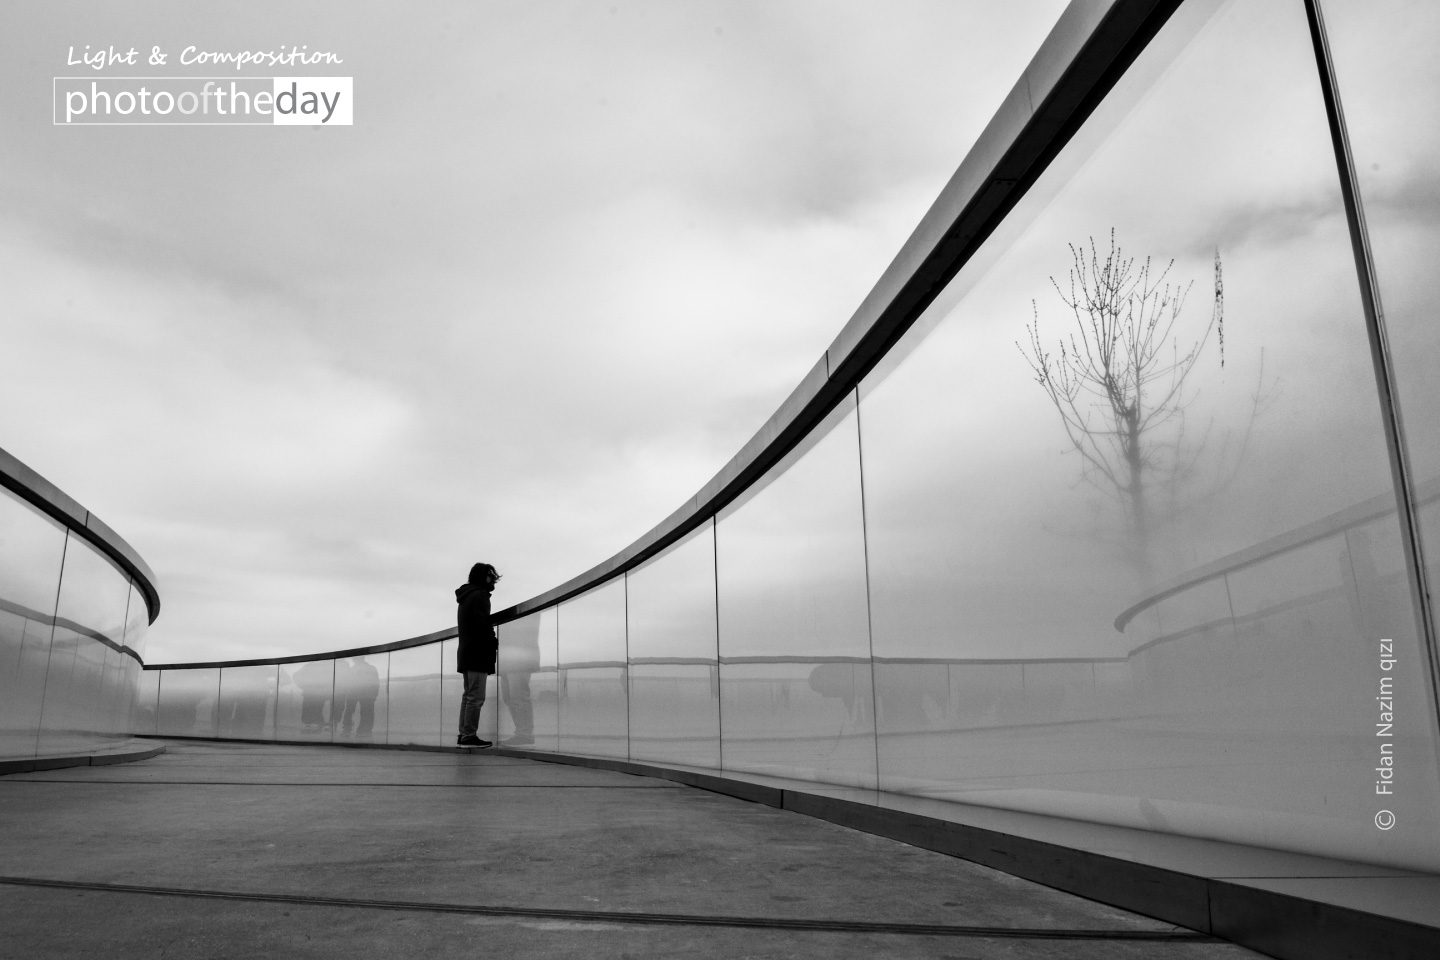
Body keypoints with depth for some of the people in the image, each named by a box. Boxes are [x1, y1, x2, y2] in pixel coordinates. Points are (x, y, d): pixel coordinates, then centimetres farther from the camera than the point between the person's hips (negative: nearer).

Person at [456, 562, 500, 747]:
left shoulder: (465, 597, 21)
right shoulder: (480, 596, -10)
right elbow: (482, 625, -20)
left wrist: (491, 641, 13)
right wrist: (494, 642, -7)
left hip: (465, 653, 10)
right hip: (478, 654, -10)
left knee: (468, 695, 13)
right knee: (476, 697, -8)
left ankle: (463, 735, 14)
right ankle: (469, 736, -9)